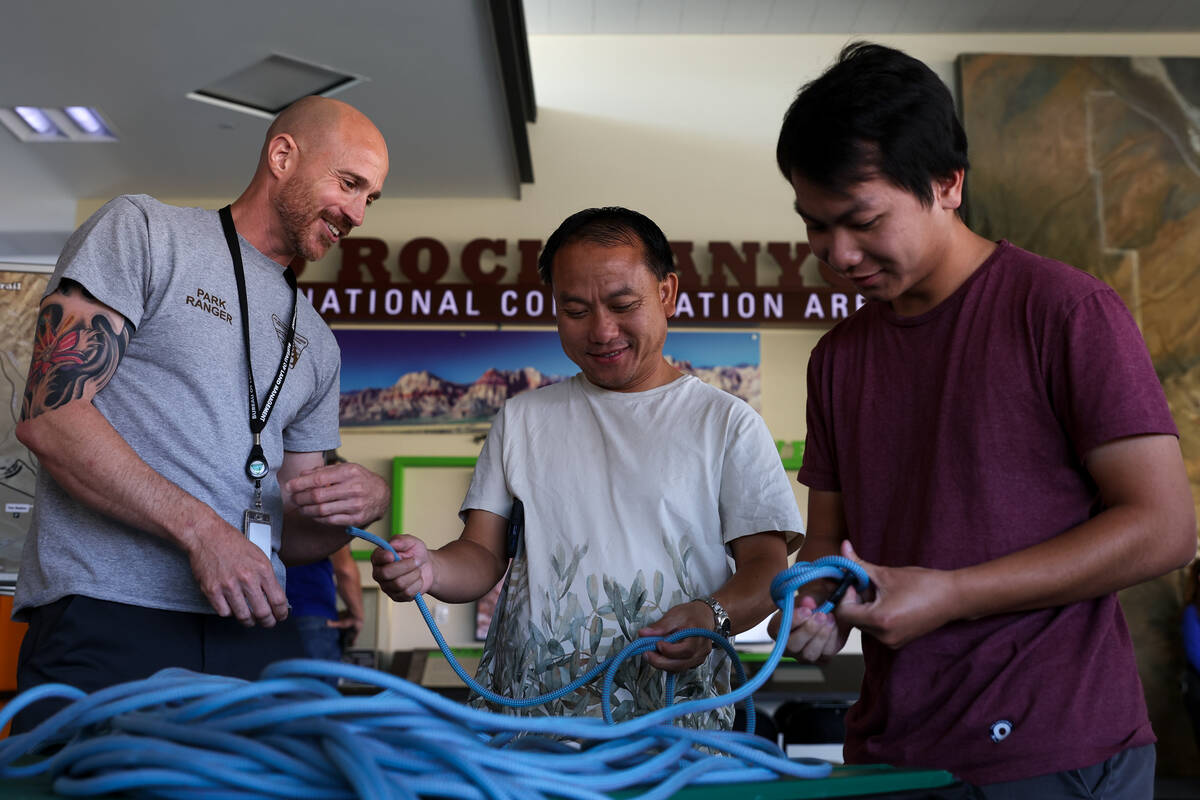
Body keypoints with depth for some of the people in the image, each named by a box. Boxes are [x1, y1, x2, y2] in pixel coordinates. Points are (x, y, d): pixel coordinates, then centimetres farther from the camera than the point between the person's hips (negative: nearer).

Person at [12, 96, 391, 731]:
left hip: (251, 631, 6)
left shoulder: (316, 346, 22)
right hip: (103, 625, -5)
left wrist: (366, 502, -2)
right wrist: (202, 529, -17)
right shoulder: (143, 232, 5)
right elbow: (50, 415, -9)